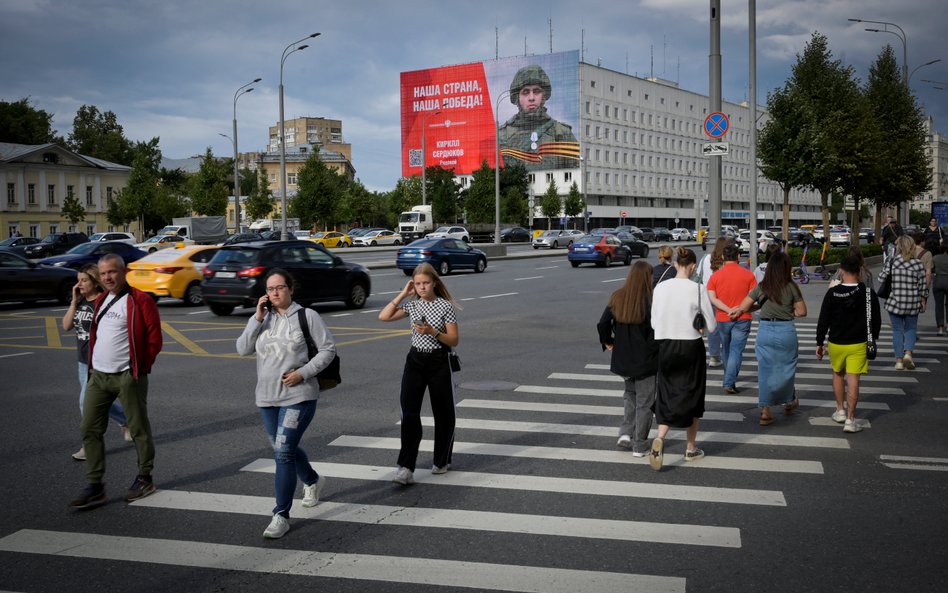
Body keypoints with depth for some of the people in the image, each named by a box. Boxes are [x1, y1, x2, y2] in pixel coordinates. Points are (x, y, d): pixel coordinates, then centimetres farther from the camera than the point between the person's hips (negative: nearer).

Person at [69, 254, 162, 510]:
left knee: (138, 428, 5)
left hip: (127, 376, -7)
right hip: (98, 376, 7)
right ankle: (95, 486, 10)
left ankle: (144, 478, 20)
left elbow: (154, 338, -11)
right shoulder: (101, 300, 14)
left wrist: (141, 367, -5)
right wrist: (92, 364, 16)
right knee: (90, 429, 4)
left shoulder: (140, 300, -11)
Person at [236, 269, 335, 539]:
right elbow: (243, 349, -1)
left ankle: (281, 515, -5)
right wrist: (257, 318, -10)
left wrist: (303, 372, -15)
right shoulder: (262, 318, 9)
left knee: (283, 452, -13)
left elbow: (328, 349, -6)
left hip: (298, 397, -6)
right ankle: (313, 481, 47)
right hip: (267, 397, 6)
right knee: (284, 450, 19)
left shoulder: (306, 316, -5)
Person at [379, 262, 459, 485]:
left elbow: (454, 340, -6)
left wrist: (433, 332, -22)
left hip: (439, 361, -2)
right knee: (409, 411, -11)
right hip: (415, 360, 2)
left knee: (443, 412, 9)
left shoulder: (445, 306, -6)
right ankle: (406, 468, -14)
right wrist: (402, 294, -4)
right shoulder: (412, 304, 4)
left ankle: (442, 461, 28)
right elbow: (383, 317, -3)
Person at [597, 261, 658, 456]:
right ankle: (640, 446, 15)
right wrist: (655, 349, -5)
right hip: (645, 360, -4)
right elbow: (656, 330, -21)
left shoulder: (617, 298, -2)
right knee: (644, 401, 9)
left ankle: (625, 433, 12)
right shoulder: (650, 301, -16)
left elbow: (602, 324, -3)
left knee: (630, 394, 26)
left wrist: (607, 342, 12)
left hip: (623, 358, 4)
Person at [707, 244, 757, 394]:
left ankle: (729, 377, 35)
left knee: (726, 350, 19)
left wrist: (729, 310, -14)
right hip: (742, 319, -2)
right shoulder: (748, 274, -4)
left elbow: (712, 298, -11)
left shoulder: (715, 275, -1)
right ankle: (729, 383, -13)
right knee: (736, 351, -4)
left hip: (722, 319, 2)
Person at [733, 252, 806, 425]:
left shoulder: (761, 287, -2)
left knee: (765, 370, 8)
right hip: (786, 331, 0)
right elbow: (802, 312, 0)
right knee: (786, 368, 19)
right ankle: (788, 402, 39)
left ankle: (765, 411, 4)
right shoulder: (791, 287, -5)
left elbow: (743, 307, 2)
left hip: (765, 331, 1)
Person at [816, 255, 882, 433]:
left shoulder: (832, 293, -10)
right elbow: (876, 320, 1)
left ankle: (840, 411, 29)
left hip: (836, 343, 0)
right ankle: (850, 420, -2)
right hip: (858, 344, 0)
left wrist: (820, 343, 4)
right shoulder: (868, 293, -7)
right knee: (853, 380, -1)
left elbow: (823, 321, -6)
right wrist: (874, 339, 18)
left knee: (837, 374, 22)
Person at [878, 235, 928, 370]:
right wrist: (923, 302, 12)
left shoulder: (892, 262, -8)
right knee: (910, 329, 17)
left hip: (894, 302, 0)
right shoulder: (918, 264, -6)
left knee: (897, 330, 10)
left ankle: (899, 360, 9)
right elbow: (923, 287, -2)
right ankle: (908, 352, -4)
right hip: (912, 304, 0)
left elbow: (881, 278, -4)